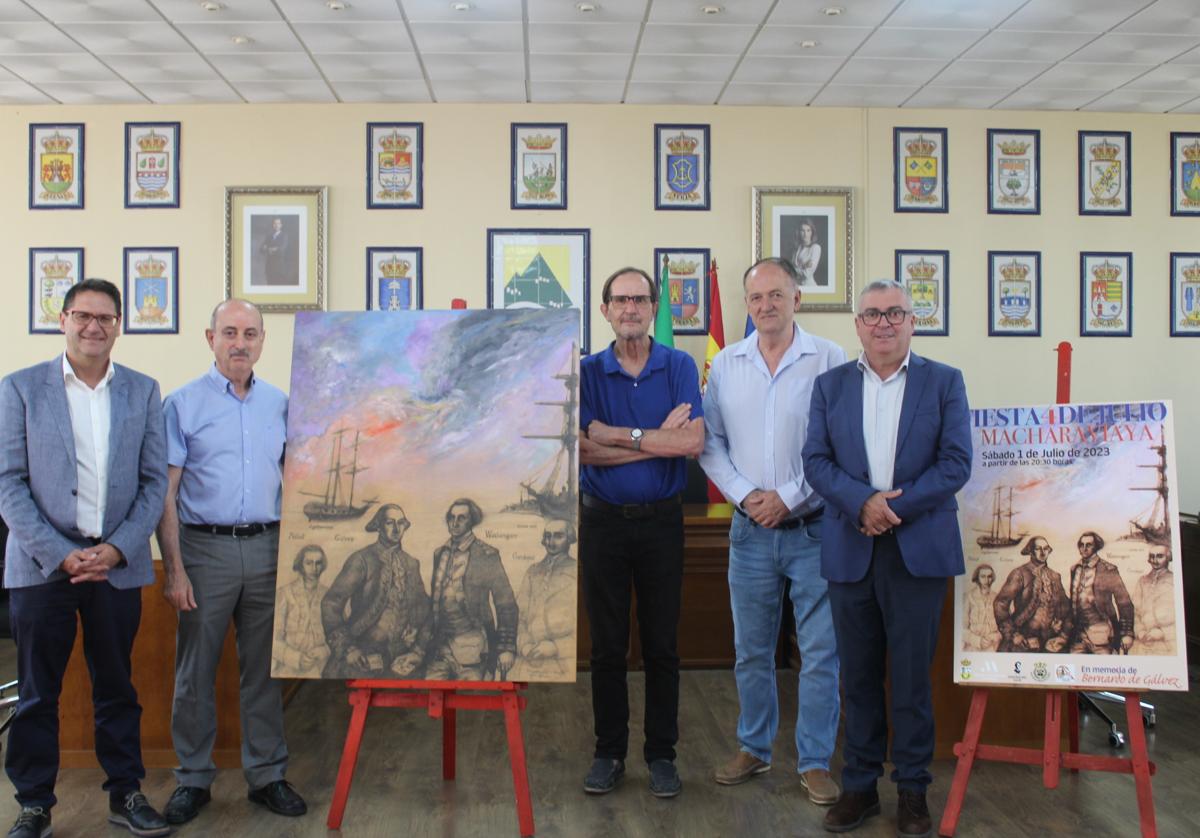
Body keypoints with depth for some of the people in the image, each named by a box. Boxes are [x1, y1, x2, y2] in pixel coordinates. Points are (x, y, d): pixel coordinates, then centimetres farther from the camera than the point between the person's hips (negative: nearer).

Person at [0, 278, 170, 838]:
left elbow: (155, 481, 5)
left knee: (117, 688, 11)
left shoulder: (143, 392, 6)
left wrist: (116, 549, -8)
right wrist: (60, 554, -11)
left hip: (118, 563, 2)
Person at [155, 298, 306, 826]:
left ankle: (267, 775, 20)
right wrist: (174, 568, -11)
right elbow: (165, 493, -5)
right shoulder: (183, 403, -2)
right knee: (195, 670, 5)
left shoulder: (280, 404, 8)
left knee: (264, 668, 9)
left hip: (267, 549, 3)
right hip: (205, 547, -3)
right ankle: (193, 779, 19)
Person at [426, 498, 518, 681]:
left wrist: (507, 648, -9)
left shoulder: (486, 555, -4)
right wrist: (430, 636, 16)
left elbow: (506, 605, -5)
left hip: (472, 646, -5)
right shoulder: (439, 554, 12)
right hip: (441, 645, 5)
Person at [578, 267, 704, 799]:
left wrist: (623, 437, -13)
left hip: (661, 520, 0)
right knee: (607, 645, 8)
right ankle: (609, 752, 21)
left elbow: (693, 442, -14)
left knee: (662, 645, 7)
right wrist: (658, 440, -15)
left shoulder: (680, 367, 0)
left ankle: (662, 755, 20)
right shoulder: (586, 372, 0)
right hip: (603, 520, 0)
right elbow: (583, 449, -14)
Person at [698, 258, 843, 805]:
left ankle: (815, 763, 17)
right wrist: (745, 495, -7)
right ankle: (754, 749, 30)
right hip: (751, 530, 3)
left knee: (820, 653, 2)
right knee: (751, 652, 14)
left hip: (813, 528, -3)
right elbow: (710, 442, 7)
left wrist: (788, 496, -13)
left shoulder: (829, 360, -5)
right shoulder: (725, 364, 6)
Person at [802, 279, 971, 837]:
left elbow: (956, 462, -4)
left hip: (918, 549, -2)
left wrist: (895, 506, -14)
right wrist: (862, 502, -15)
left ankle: (912, 788, 19)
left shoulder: (944, 382, 3)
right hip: (850, 551, 2)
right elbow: (815, 459, 2)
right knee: (858, 675, 9)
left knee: (912, 675, 4)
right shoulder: (831, 385, 9)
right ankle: (859, 784, 21)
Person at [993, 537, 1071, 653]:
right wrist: (1011, 634, -9)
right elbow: (1000, 604, -8)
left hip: (1049, 643, 4)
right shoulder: (1020, 574, -2)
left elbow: (1065, 607, 17)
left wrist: (1063, 634, 6)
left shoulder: (1055, 577, 14)